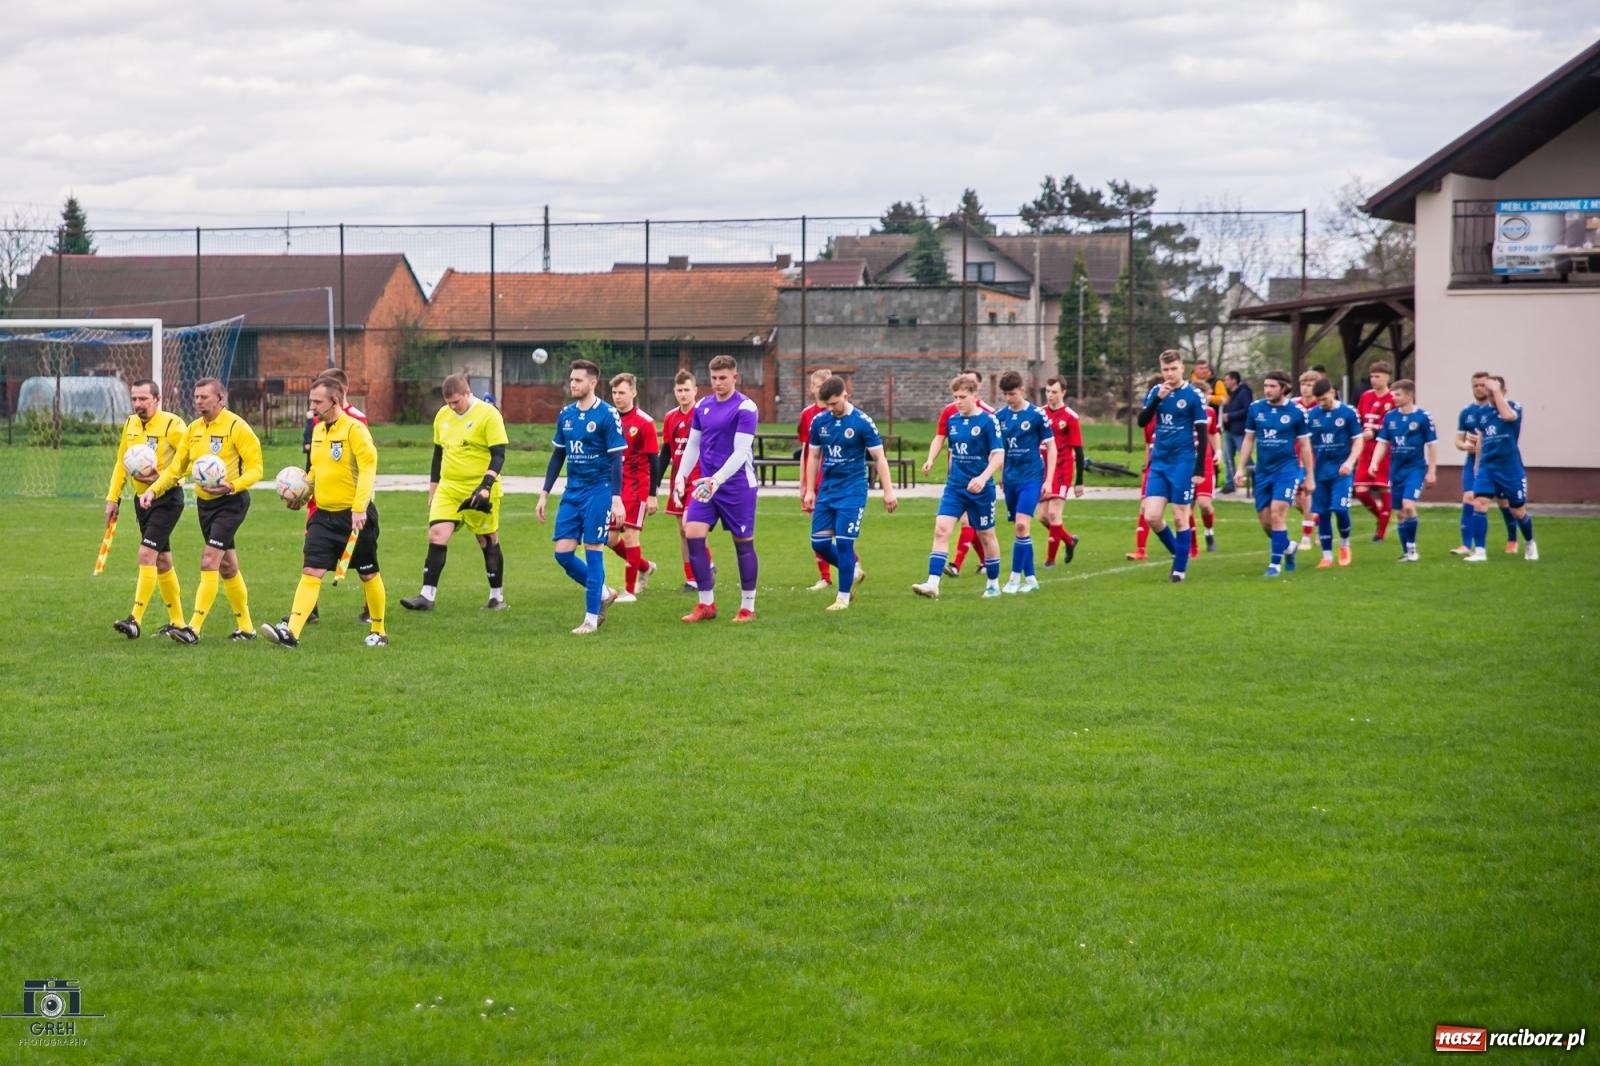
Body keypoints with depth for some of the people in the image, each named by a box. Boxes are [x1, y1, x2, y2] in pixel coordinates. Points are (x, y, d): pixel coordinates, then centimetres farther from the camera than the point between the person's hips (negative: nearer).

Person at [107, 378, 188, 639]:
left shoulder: (171, 425, -14)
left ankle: (136, 620, -19)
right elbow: (121, 463, 18)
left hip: (167, 499, -8)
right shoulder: (130, 424, 9)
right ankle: (177, 622, 22)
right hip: (142, 498, 8)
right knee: (162, 560, 13)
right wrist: (113, 498, 14)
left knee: (146, 554, -17)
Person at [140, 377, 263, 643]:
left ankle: (194, 628, -18)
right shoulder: (194, 429, 8)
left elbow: (255, 469, -16)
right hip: (204, 502, 7)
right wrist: (153, 490, -2)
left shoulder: (236, 427, -13)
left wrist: (232, 486, -32)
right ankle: (245, 627, 22)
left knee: (209, 561, -16)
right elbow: (176, 468, 12)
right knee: (226, 566, 13)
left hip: (230, 502, -7)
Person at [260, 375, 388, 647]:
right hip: (324, 515, 6)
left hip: (354, 515, -6)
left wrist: (359, 508, -28)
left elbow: (368, 469, -20)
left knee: (368, 574, 8)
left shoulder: (355, 429, -13)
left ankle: (378, 632, 23)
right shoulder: (318, 430, 11)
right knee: (310, 572, -6)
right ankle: (291, 632, -15)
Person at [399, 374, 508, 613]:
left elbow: (498, 455, -13)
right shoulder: (442, 415, 9)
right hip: (448, 488, 5)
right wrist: (432, 490, 18)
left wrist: (486, 486, -23)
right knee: (436, 535, -8)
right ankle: (428, 595, -9)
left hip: (479, 491, -5)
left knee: (488, 541, 5)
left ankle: (497, 597, 17)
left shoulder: (488, 414, -10)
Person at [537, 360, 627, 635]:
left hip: (598, 491, -6)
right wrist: (544, 494, 14)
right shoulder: (566, 414, 8)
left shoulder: (607, 414, -10)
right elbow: (557, 456, 16)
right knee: (563, 552, 1)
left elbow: (617, 459, -11)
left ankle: (591, 618, 4)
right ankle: (603, 593, 23)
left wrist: (617, 499, -17)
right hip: (572, 491, 6)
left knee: (593, 551, -5)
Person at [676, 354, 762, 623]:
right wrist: (682, 476, 7)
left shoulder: (745, 408, -10)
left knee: (743, 543, 2)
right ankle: (706, 604, 1)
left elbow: (741, 452, -16)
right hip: (706, 485, 6)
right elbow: (693, 445, 18)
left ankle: (748, 608, 13)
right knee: (692, 535, -7)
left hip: (737, 486, -6)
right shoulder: (703, 406, 9)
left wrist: (717, 480, -25)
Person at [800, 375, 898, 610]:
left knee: (844, 543, -8)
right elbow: (813, 456, 14)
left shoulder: (862, 422, -10)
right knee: (819, 543, 2)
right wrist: (809, 490, 13)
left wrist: (888, 491, -8)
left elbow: (879, 457, -6)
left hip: (852, 491, -5)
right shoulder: (819, 421, 3)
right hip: (826, 491, 5)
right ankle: (853, 572, 26)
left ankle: (843, 597, 3)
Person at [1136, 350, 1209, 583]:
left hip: (1182, 464, -4)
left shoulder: (1194, 395, -6)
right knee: (1151, 517, -3)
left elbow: (1202, 434, -6)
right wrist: (1158, 398, -17)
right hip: (1158, 463, 4)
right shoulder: (1156, 392, 7)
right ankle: (1178, 553, 19)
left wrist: (1200, 470, -10)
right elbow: (1142, 421, -2)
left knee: (1180, 518, -1)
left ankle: (1180, 568, 9)